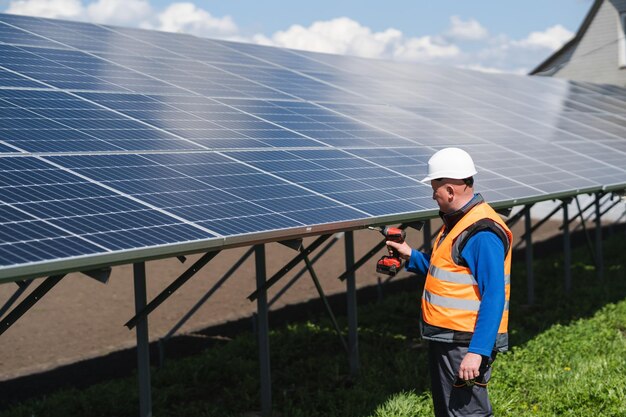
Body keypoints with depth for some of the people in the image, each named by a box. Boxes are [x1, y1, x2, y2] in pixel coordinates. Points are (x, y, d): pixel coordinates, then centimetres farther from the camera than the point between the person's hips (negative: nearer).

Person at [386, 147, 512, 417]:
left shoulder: (482, 233, -21)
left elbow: (494, 298, -24)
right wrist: (411, 257, 14)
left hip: (465, 344, -10)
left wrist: (477, 351, -28)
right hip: (444, 338, 11)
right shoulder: (456, 221, 12)